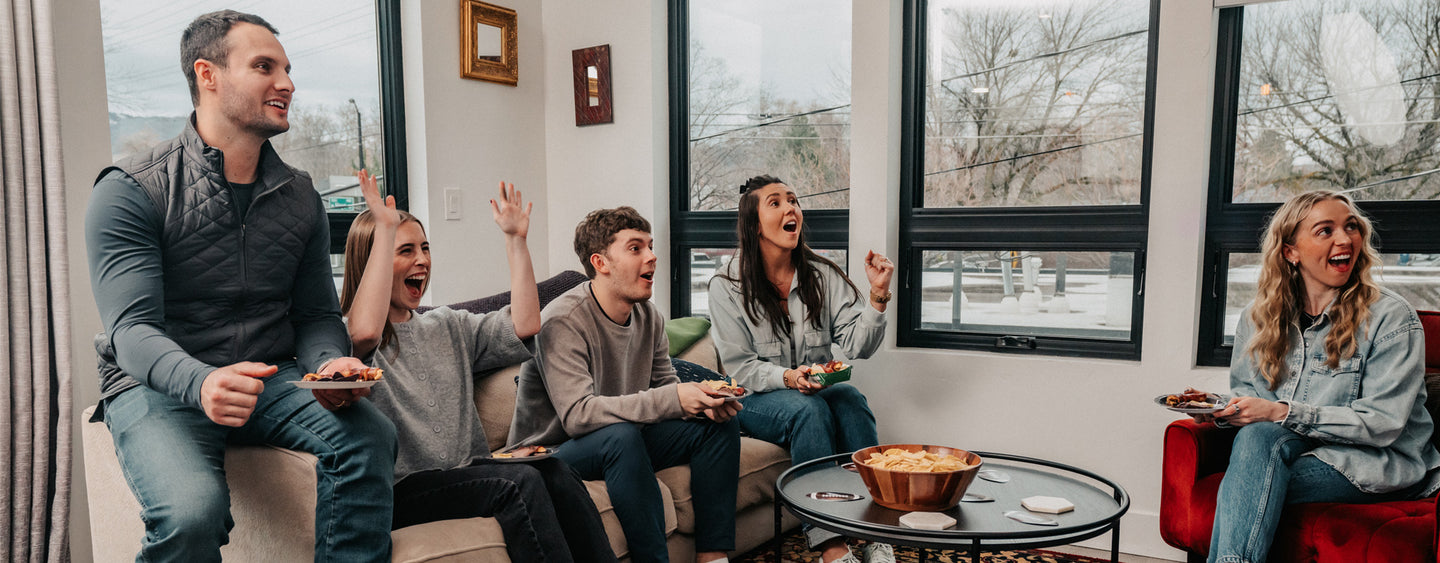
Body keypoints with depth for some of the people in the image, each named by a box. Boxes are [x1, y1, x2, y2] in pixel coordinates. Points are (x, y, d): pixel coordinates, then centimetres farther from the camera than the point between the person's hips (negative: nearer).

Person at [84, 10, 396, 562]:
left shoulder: (300, 196, 7)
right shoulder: (130, 191, -7)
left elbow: (317, 314, 6)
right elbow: (132, 329, -16)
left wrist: (330, 365, -18)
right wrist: (201, 382, -38)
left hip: (269, 378, 4)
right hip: (157, 387, -3)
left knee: (370, 434, -25)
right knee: (192, 510, -32)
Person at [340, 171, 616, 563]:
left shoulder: (448, 327, 20)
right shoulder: (344, 335, 0)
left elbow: (523, 326, 8)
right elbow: (366, 331, -26)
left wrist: (515, 239, 9)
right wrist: (385, 227, -21)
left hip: (469, 475, 6)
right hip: (404, 490, -5)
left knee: (553, 470, -24)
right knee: (521, 481, -29)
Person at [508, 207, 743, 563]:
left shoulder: (648, 317, 2)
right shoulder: (563, 322, -22)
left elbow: (665, 386, 8)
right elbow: (577, 414, -32)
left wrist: (704, 401, -16)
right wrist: (671, 399, -37)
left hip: (622, 443, 8)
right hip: (551, 452, -7)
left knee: (719, 424, -5)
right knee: (621, 435, -37)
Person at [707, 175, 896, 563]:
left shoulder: (822, 275, 2)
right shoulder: (727, 286, -6)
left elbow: (857, 346, -4)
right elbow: (740, 367, -8)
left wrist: (877, 296, -19)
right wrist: (788, 378, -25)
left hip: (817, 391, 3)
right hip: (755, 400, -3)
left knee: (851, 400, -29)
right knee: (808, 410, -33)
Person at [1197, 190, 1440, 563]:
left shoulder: (1391, 317, -7)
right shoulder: (1258, 317, 6)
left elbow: (1382, 423, -14)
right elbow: (1245, 392, 14)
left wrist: (1283, 413, -25)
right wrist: (1222, 412, -12)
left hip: (1375, 464, -4)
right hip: (1280, 449, 4)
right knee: (1257, 434, -32)